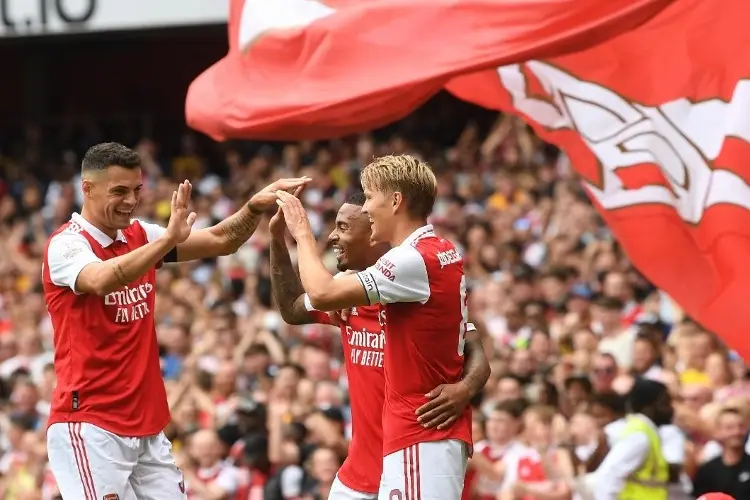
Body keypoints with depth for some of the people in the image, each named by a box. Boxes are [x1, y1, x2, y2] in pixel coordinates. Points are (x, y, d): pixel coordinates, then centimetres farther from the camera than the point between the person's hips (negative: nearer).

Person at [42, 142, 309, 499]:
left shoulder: (139, 236, 12)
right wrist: (169, 238, -39)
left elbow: (221, 240, 8)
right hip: (88, 426, -7)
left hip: (147, 427, 7)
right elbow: (101, 280, -32)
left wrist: (254, 208, -11)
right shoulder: (67, 244, -10)